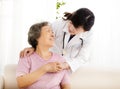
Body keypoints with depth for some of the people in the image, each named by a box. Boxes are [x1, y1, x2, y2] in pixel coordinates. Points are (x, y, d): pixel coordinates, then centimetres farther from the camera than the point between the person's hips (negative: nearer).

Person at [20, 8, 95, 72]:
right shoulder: (58, 24, -19)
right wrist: (33, 48, -30)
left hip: (70, 68, 1)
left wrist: (64, 65, -36)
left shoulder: (88, 35, -16)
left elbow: (83, 58, -19)